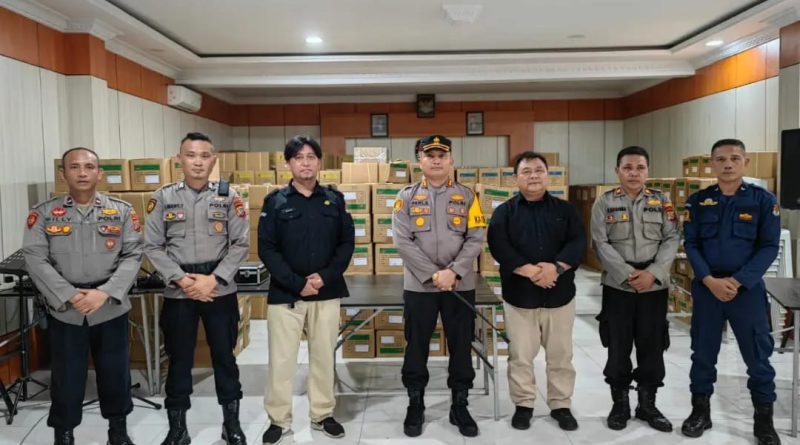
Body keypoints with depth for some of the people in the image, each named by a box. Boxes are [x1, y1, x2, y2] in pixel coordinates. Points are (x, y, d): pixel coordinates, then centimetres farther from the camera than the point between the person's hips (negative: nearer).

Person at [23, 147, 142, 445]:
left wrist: (105, 293, -16)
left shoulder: (122, 212, 2)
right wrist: (69, 295, -15)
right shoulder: (43, 213, 2)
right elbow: (35, 259, -5)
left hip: (111, 308, 0)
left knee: (115, 372, 11)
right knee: (66, 376, 10)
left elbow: (133, 256, -4)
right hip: (64, 310, 0)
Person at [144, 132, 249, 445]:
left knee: (224, 355, 10)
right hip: (177, 290, 0)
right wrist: (182, 280, -11)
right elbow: (153, 247, -1)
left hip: (220, 289, 0)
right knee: (179, 358, 10)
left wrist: (213, 279, -12)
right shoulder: (163, 197, 1)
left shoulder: (228, 196, 0)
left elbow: (241, 244, -3)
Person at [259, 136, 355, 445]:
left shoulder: (334, 200, 6)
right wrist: (297, 283, -14)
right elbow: (267, 249, -6)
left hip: (327, 292, 2)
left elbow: (347, 243, 4)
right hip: (286, 293, -2)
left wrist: (326, 276, -11)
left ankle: (322, 415, 27)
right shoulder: (275, 201, -1)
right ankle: (279, 420, 20)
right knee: (281, 359, 4)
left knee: (324, 356, 11)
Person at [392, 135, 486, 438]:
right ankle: (415, 406, 26)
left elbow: (476, 239, -3)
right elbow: (402, 241, -8)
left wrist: (453, 272, -16)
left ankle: (460, 406, 26)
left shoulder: (467, 196, 4)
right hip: (418, 286, -1)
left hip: (461, 286, 1)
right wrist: (434, 275, -15)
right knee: (416, 348, 9)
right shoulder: (406, 197, 1)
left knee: (461, 347, 9)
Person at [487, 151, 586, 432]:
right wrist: (529, 271, -22)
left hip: (559, 295, 2)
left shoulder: (565, 210, 8)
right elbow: (498, 246, -12)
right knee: (520, 356, 7)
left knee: (560, 356, 11)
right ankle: (523, 405, 23)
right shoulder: (504, 212, 2)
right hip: (519, 295, -1)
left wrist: (556, 267, -21)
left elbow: (578, 243, -4)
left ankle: (561, 406, 27)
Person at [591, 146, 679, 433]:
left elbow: (672, 240, 0)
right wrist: (628, 274, -15)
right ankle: (620, 404, 21)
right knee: (618, 346, 6)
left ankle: (647, 404, 25)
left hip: (655, 286, 2)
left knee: (652, 346, 9)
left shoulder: (662, 202, 5)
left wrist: (652, 273, -14)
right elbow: (601, 244, -7)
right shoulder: (605, 202, -1)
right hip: (617, 285, -1)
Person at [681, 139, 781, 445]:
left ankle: (764, 419, 23)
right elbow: (691, 245, 0)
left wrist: (737, 282, -16)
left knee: (758, 356, 6)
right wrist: (710, 280, -14)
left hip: (748, 289, -1)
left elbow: (769, 247, -5)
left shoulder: (764, 200, -1)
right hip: (706, 288, 1)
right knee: (703, 353, 10)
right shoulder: (697, 202, 3)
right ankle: (700, 410, 25)